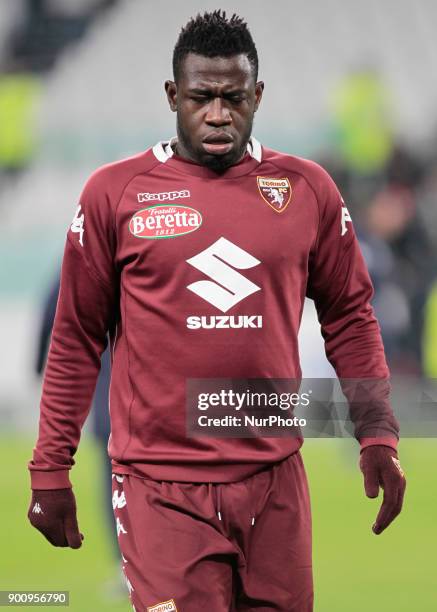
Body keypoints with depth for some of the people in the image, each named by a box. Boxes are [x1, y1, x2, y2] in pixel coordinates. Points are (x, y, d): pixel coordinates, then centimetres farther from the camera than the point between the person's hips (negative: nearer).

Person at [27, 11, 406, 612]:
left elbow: (350, 318, 13)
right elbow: (77, 340, 5)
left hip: (275, 482, 2)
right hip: (161, 488, -2)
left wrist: (378, 435, 3)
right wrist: (50, 472, 5)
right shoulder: (114, 193, 0)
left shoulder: (307, 190, 5)